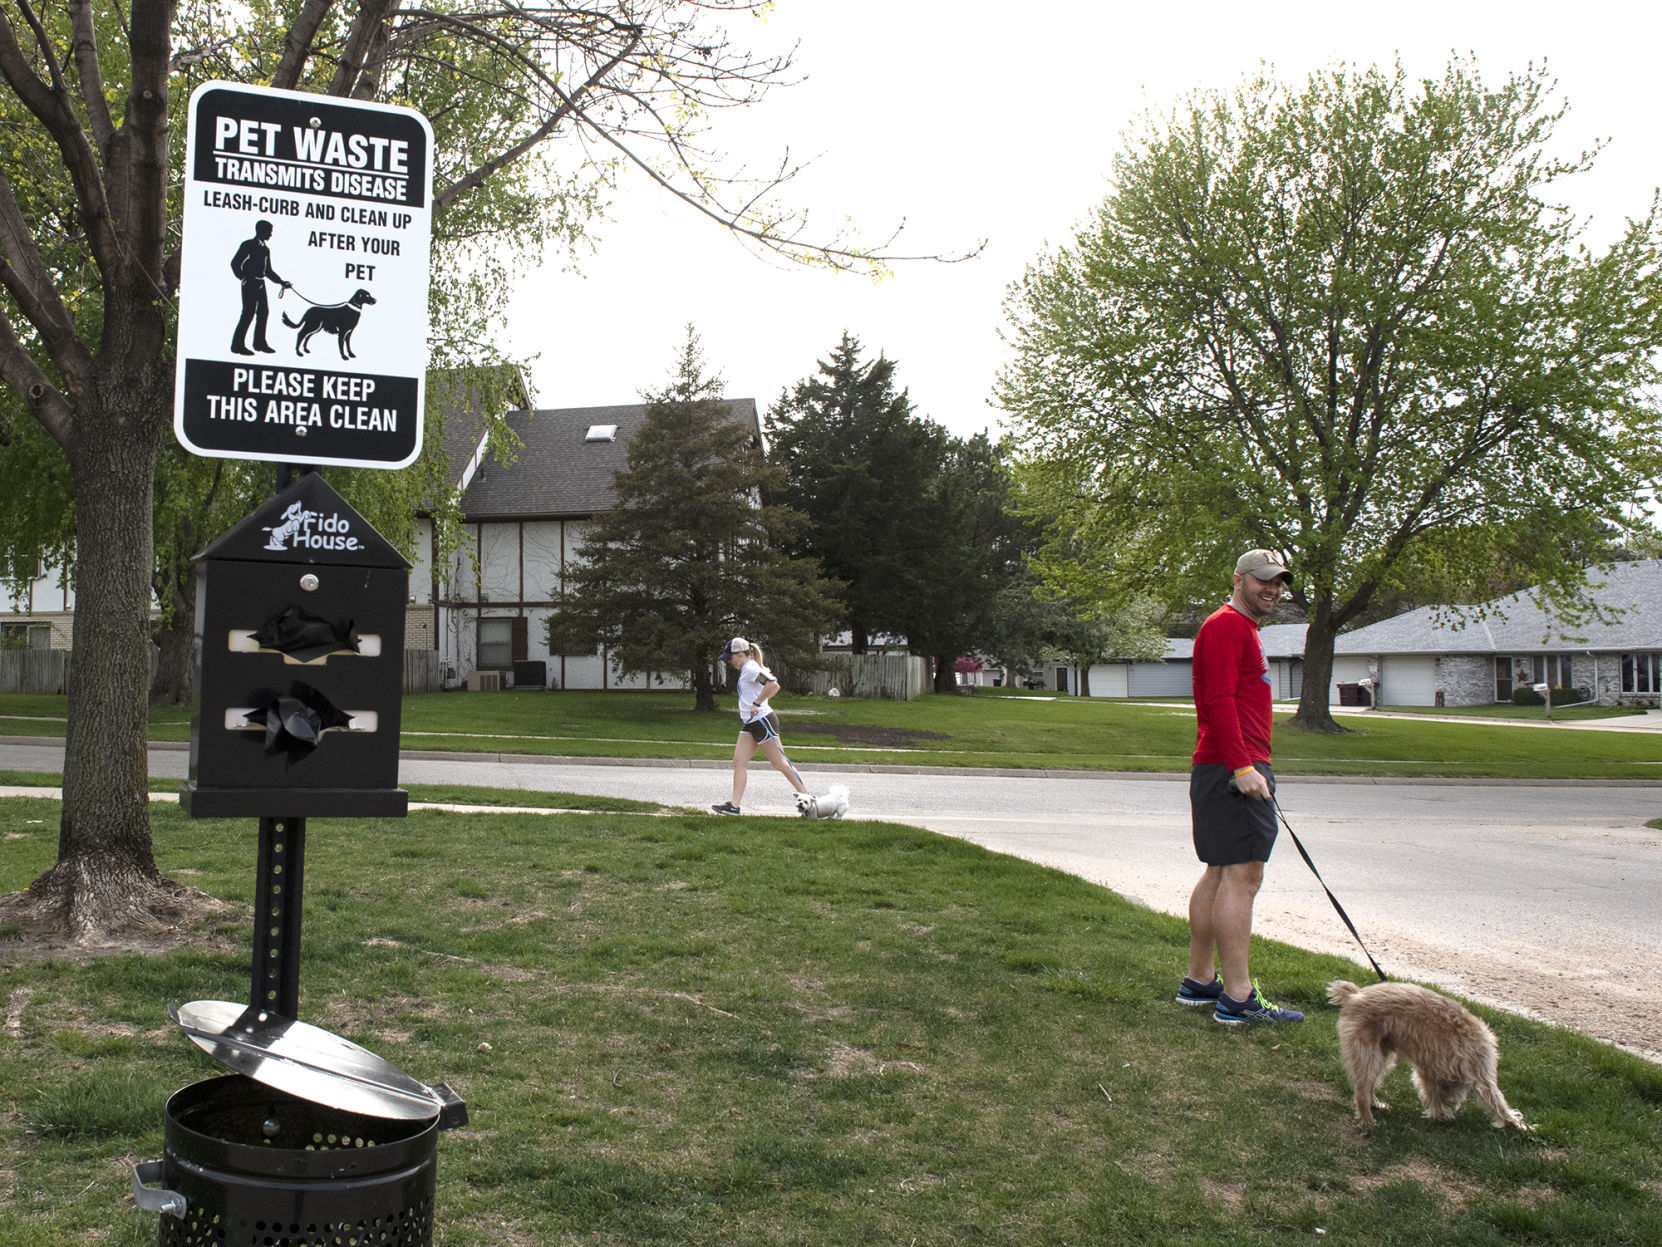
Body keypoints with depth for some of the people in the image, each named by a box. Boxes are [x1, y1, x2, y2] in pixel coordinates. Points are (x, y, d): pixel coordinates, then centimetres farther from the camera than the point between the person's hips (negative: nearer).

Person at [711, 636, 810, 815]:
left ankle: (807, 798, 4)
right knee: (738, 762, 3)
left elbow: (773, 685, -29)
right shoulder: (747, 670, 17)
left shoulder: (750, 668, -14)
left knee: (780, 763, -5)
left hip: (762, 721, -10)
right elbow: (774, 686, 26)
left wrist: (757, 703, -23)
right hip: (751, 724, 10)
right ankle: (734, 805, 1)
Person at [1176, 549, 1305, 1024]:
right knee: (1241, 875, -12)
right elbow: (1219, 700, -20)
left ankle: (1199, 980, 21)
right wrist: (1242, 766, -26)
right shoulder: (1226, 626, -10)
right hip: (1233, 771, -11)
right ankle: (1238, 998, -11)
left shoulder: (1243, 630, 25)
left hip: (1238, 768, 11)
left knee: (1220, 874, 13)